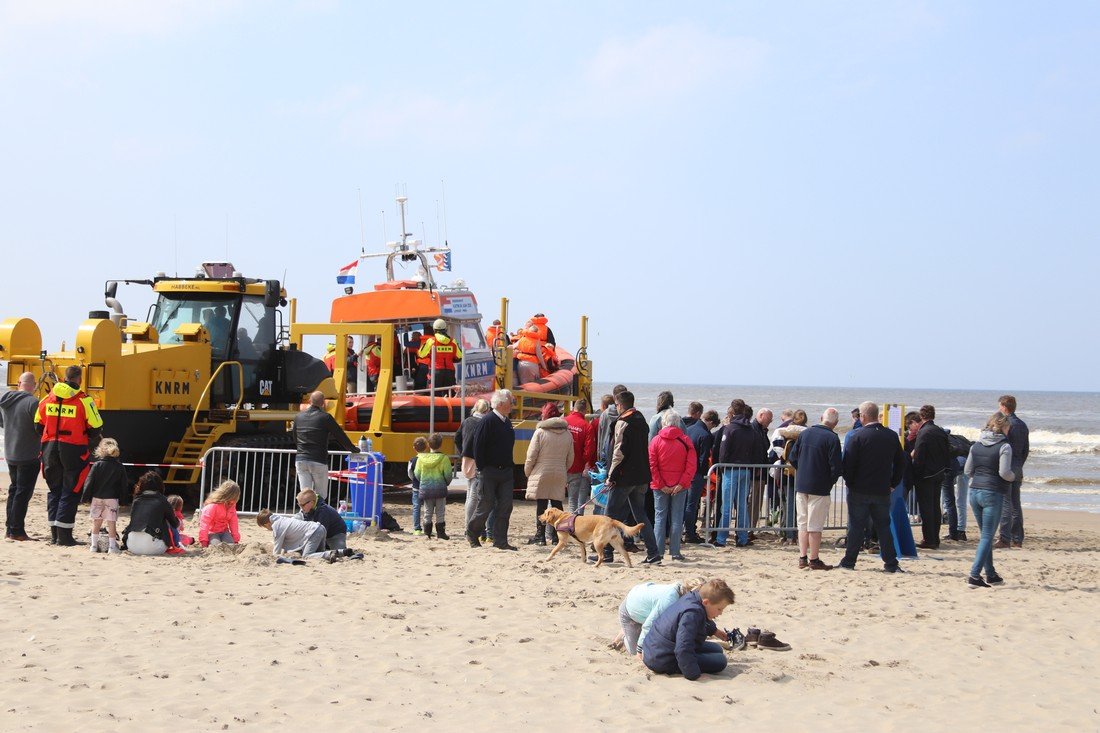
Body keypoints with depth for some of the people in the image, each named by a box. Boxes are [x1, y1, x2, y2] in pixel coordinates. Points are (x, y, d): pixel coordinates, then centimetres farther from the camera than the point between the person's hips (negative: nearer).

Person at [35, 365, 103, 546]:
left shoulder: (47, 400, 4)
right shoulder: (83, 401, -11)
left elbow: (38, 426, 10)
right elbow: (95, 428, -9)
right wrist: (92, 442, 11)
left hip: (50, 448, 5)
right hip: (73, 450, -5)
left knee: (54, 490, 15)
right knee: (70, 492, 2)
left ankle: (55, 533, 16)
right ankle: (64, 535, -2)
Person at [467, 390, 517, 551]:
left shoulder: (507, 422, 12)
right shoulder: (488, 421, -13)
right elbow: (478, 446, -15)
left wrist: (512, 469, 13)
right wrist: (482, 469, -15)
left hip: (506, 471, 7)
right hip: (490, 472, -7)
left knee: (505, 507, 2)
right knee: (486, 505, 0)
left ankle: (500, 541, 7)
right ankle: (472, 533, 20)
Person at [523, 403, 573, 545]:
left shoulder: (540, 432, -9)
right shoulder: (567, 434, 5)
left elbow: (531, 456, -8)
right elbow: (570, 458, 10)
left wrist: (527, 471, 5)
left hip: (541, 474, -4)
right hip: (560, 475, 4)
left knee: (541, 505, 1)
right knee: (557, 505, 8)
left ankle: (540, 536, 2)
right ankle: (556, 536, 8)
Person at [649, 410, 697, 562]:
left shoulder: (656, 441, -2)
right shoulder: (685, 441, -2)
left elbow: (652, 465, -5)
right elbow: (692, 465, -7)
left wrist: (660, 484, -4)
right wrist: (682, 483, -7)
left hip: (660, 486, 0)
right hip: (680, 486, 0)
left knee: (660, 517, 6)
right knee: (677, 518, 4)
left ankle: (658, 551, 3)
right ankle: (675, 551, 3)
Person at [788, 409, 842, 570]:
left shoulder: (804, 434, 4)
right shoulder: (832, 439, -13)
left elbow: (793, 458, 8)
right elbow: (836, 466, -15)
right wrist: (830, 482, 3)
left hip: (800, 486, 5)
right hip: (819, 488, -5)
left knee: (803, 523, 13)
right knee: (815, 525, 2)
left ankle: (802, 557, 13)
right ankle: (813, 560, 7)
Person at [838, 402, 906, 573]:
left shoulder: (859, 436, -13)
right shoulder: (892, 436, 2)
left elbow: (848, 463, -13)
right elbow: (901, 463, 8)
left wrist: (849, 482, 2)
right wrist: (892, 483, 14)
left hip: (859, 490, -3)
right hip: (882, 490, 3)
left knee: (856, 526, 4)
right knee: (884, 526, 10)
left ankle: (849, 561, 7)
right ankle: (891, 563, 8)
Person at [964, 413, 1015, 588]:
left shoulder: (976, 445, 10)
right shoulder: (1004, 446, -9)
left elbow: (967, 470, 11)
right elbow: (1004, 472, -17)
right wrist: (1013, 477, 3)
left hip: (975, 492, 6)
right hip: (993, 494, -6)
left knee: (986, 535, 18)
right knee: (987, 536, -3)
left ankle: (990, 575, 22)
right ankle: (974, 576, -11)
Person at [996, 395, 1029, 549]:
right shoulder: (1023, 425, 13)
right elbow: (1026, 449, 17)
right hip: (1017, 469, 8)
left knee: (1005, 504, -9)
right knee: (1016, 504, 13)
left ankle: (1005, 539, -11)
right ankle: (1017, 539, 15)